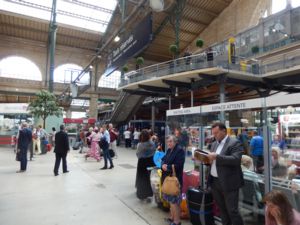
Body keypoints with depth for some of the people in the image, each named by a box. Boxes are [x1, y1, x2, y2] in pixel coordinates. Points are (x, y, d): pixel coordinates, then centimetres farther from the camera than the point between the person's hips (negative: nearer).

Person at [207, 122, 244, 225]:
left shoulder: (235, 143, -10)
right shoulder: (214, 144, 13)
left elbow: (235, 159, -23)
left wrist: (217, 156, -27)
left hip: (228, 183, -7)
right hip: (215, 181, 7)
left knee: (232, 210, 2)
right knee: (222, 209, 18)